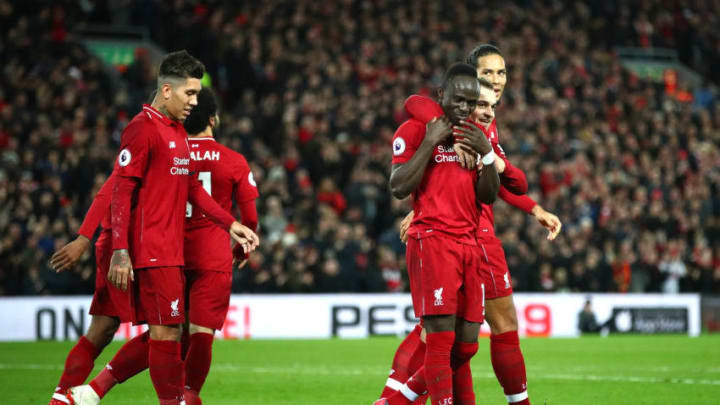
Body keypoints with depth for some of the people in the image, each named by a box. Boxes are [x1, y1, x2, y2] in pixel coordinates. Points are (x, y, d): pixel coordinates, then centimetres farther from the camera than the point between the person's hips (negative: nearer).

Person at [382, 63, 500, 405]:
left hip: (468, 244, 7)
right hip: (432, 240, -7)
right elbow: (399, 188, -12)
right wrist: (430, 143, -14)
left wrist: (487, 154, -2)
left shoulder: (473, 136, 18)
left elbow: (488, 196, 13)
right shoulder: (415, 130, -2)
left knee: (465, 346, 4)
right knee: (441, 337, -14)